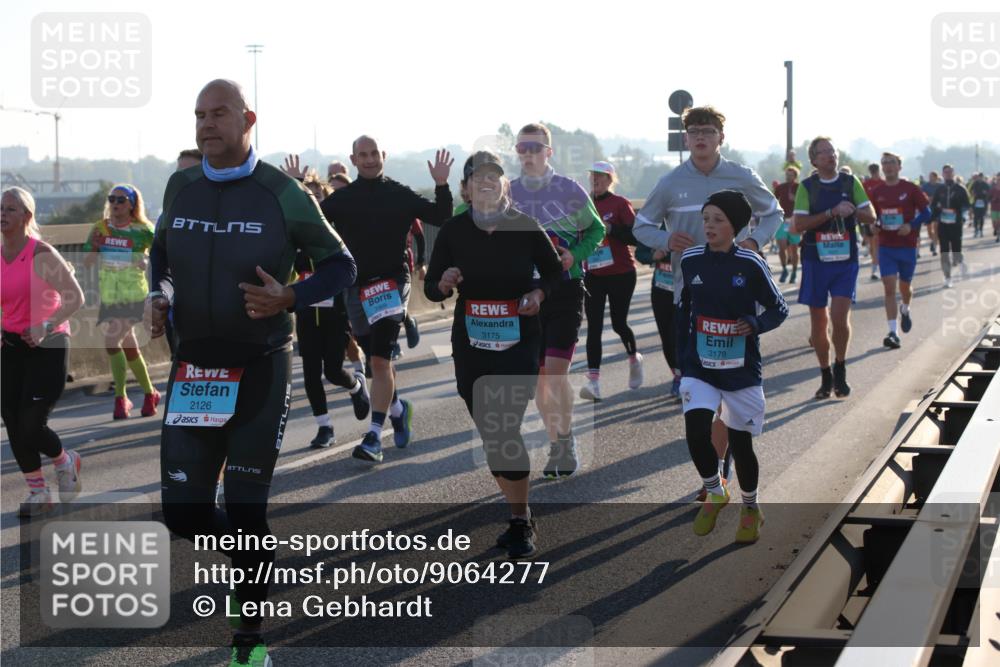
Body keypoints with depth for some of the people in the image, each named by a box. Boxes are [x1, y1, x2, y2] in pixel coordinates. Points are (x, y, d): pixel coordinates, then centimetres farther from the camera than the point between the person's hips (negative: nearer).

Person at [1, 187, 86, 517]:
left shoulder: (42, 254, -14)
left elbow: (76, 297, -14)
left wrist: (46, 327, -25)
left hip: (48, 345, -6)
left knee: (31, 425, -10)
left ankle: (65, 461, 22)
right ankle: (37, 493, 17)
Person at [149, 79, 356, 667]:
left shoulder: (283, 194, -9)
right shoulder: (180, 187, 3)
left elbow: (341, 265, -2)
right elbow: (162, 252, 21)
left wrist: (289, 297, -19)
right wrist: (160, 296, 0)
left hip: (260, 370, -4)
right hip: (194, 369, 4)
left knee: (246, 511, 1)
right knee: (184, 513, 1)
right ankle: (251, 554, 34)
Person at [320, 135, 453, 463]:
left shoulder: (400, 195, 3)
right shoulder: (341, 199, 7)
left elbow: (440, 218, 3)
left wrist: (442, 186, -10)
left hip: (392, 284, -3)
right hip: (356, 287, 3)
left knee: (380, 360, -13)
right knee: (376, 358, 14)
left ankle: (374, 436, -14)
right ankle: (397, 409, 40)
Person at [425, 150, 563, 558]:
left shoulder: (525, 227, -4)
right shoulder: (453, 231, 0)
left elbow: (555, 271, 10)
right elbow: (430, 289, 6)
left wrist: (540, 293, -10)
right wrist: (445, 283, -17)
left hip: (519, 342, -3)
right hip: (470, 344, 3)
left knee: (507, 430, -12)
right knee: (489, 433, 7)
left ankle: (521, 521, -3)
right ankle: (520, 515, 22)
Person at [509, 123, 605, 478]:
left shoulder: (570, 190, -3)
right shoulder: (506, 194, 4)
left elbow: (596, 229, 9)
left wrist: (575, 254, -8)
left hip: (565, 292, -3)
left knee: (556, 372, -13)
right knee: (539, 379, 6)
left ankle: (566, 439, 5)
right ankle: (555, 445, 19)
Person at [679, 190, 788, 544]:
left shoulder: (750, 264, -9)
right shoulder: (690, 260, -2)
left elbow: (779, 308, 1)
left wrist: (755, 325, -19)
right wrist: (680, 358, 11)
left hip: (741, 369, -1)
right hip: (699, 368, 1)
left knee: (741, 442, 7)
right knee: (696, 433, -17)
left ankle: (751, 508, 32)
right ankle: (715, 494, 11)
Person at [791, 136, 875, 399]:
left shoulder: (851, 183, 5)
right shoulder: (806, 187, 1)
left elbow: (870, 217, 5)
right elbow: (799, 225, -9)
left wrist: (853, 211, -15)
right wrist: (832, 212, -18)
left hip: (845, 261, 0)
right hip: (816, 262, 0)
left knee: (839, 317, -15)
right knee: (818, 322, 5)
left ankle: (840, 369, 7)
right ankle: (825, 376, 22)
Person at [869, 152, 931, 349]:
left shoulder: (911, 189, -5)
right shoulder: (877, 193, 3)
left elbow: (926, 212, -3)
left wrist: (911, 225, -19)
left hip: (908, 245, -1)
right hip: (886, 246, 1)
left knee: (905, 286, 14)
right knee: (889, 288, -9)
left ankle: (905, 310, 49)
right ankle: (893, 333, -11)